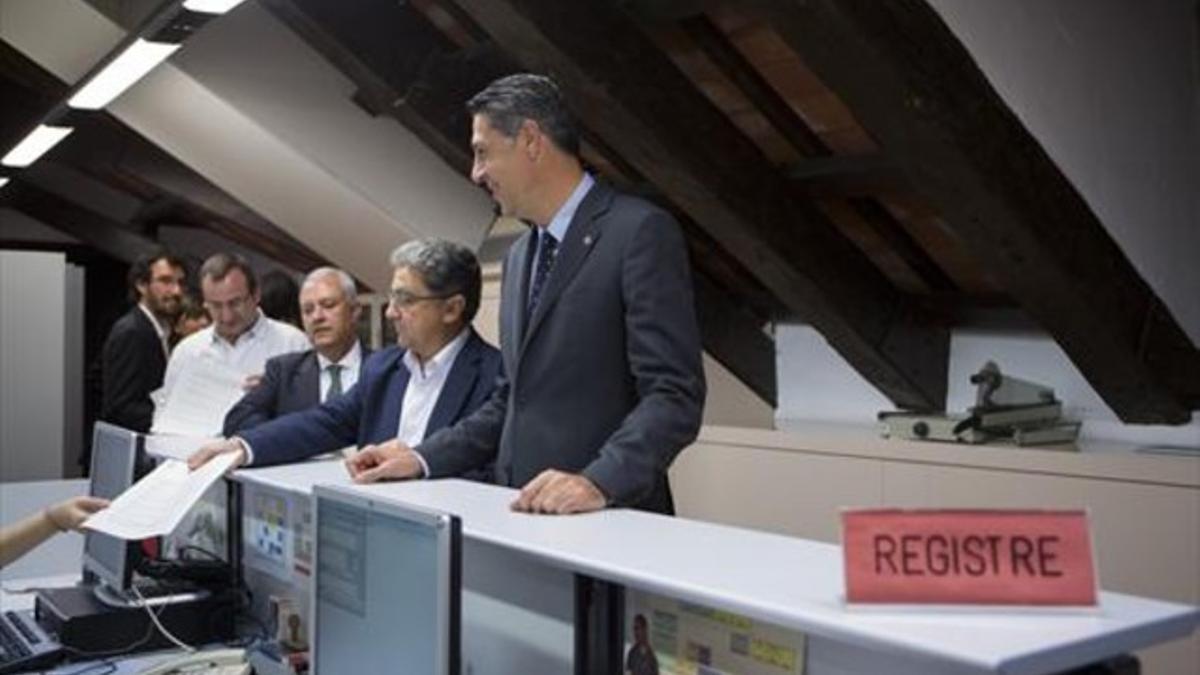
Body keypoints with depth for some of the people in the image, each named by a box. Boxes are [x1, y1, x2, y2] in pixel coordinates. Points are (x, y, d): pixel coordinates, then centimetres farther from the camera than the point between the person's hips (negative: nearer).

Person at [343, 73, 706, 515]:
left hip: (611, 519, -6)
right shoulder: (519, 256, 14)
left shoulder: (641, 231, -9)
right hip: (522, 513, 6)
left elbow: (675, 396, -15)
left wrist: (599, 481, -28)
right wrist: (423, 458, 7)